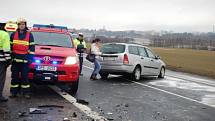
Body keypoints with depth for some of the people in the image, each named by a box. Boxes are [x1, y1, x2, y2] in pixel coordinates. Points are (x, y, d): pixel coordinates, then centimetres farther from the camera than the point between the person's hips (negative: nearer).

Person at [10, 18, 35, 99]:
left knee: (25, 76, -1)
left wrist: (30, 57, -3)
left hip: (25, 59, -2)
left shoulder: (29, 35, 5)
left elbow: (32, 47, 4)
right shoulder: (13, 34, 10)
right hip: (15, 59, 2)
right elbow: (10, 46, 12)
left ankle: (26, 92, 5)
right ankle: (13, 92, 12)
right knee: (15, 76, 5)